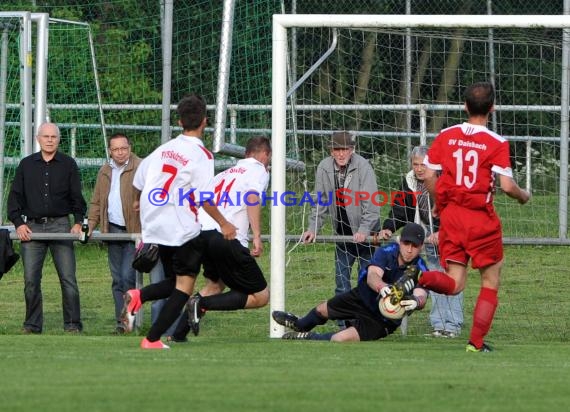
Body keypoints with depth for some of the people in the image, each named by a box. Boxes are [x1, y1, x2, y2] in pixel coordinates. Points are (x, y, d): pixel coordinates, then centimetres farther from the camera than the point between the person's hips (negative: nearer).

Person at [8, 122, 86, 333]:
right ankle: (32, 324, 8)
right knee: (31, 280, 0)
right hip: (32, 227, 1)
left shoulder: (68, 165, 7)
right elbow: (15, 196, 11)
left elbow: (77, 197, 8)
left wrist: (78, 222, -6)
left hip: (60, 225, -1)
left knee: (68, 278, -5)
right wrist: (18, 223, -1)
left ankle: (72, 324, 1)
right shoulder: (26, 165, 10)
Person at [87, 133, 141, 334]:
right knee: (117, 279, 8)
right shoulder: (105, 172, 14)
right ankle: (121, 321, 13)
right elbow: (97, 202, 19)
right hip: (113, 230, 6)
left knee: (128, 276, -13)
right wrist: (91, 225, 7)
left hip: (134, 230, -6)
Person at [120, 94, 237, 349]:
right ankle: (152, 340, -7)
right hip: (182, 230, -7)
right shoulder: (201, 155, -10)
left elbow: (138, 183, 17)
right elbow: (203, 198, -14)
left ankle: (138, 297, -10)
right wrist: (223, 224, -2)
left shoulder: (163, 149, 10)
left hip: (154, 229, 7)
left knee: (174, 282, 19)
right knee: (184, 286, 2)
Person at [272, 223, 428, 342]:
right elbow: (372, 275, -38)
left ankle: (309, 338, 12)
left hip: (382, 320, -3)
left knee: (338, 340, -22)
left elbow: (422, 297, -41)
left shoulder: (419, 270, -25)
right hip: (363, 297, 3)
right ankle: (300, 325, 62)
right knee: (322, 310, 24)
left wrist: (416, 302, -67)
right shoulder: (386, 252, -20)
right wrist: (382, 287, -62)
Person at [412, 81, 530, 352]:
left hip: (450, 215, 4)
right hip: (481, 218, -4)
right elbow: (507, 186, -14)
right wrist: (523, 196, 8)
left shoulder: (445, 136, 2)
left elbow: (429, 176, 2)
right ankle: (476, 342, 9)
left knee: (454, 284, 5)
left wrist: (439, 203, 20)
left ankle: (420, 278, -26)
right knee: (491, 282, 13)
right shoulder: (497, 143, -9)